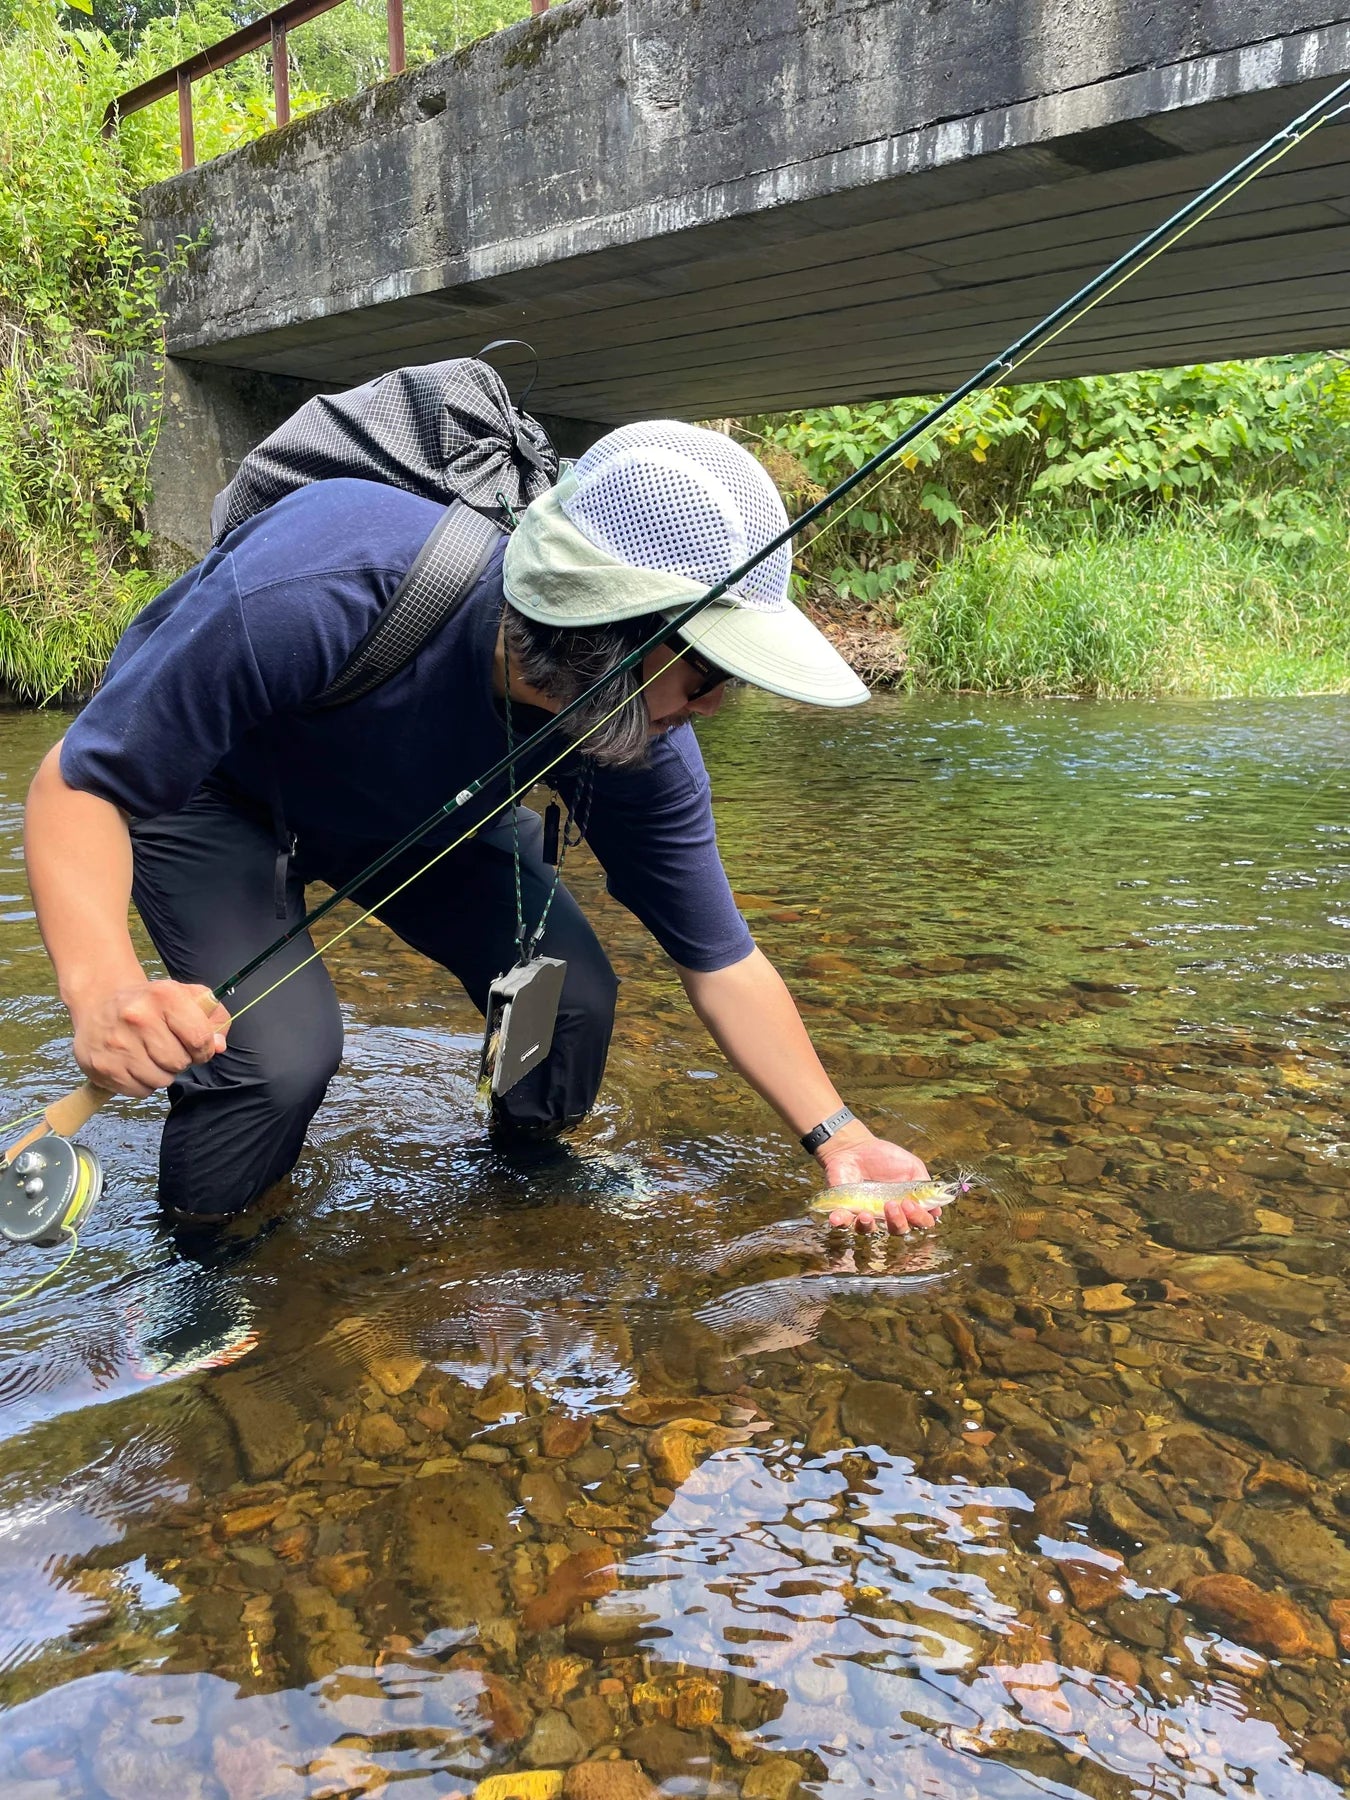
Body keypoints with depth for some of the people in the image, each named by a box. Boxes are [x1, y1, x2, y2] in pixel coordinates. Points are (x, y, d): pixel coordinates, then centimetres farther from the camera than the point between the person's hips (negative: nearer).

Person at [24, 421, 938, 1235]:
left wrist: (838, 1136, -21)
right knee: (279, 1050, -25)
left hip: (419, 811, 4)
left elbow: (721, 963, -15)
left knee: (572, 995, -13)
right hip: (210, 787, -3)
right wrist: (103, 988, -51)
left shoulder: (646, 745, -28)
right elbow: (79, 785, -33)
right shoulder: (317, 591, -43)